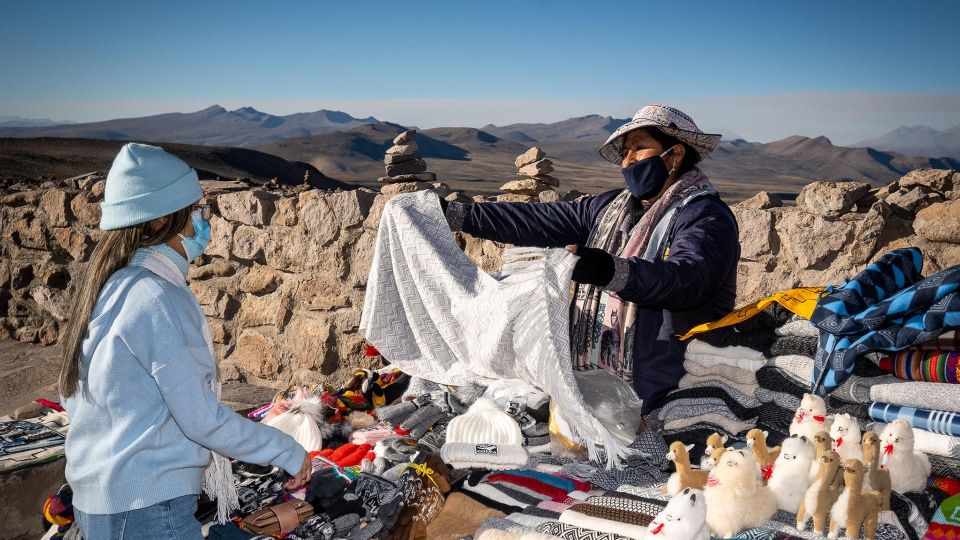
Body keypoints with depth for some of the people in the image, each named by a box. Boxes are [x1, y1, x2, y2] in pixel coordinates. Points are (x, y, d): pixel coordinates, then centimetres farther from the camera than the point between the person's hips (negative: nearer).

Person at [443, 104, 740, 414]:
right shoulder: (612, 206, 14)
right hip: (592, 374, 6)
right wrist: (456, 215, 9)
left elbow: (687, 278, -27)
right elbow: (538, 221, 13)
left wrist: (613, 272, -45)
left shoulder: (706, 216, -8)